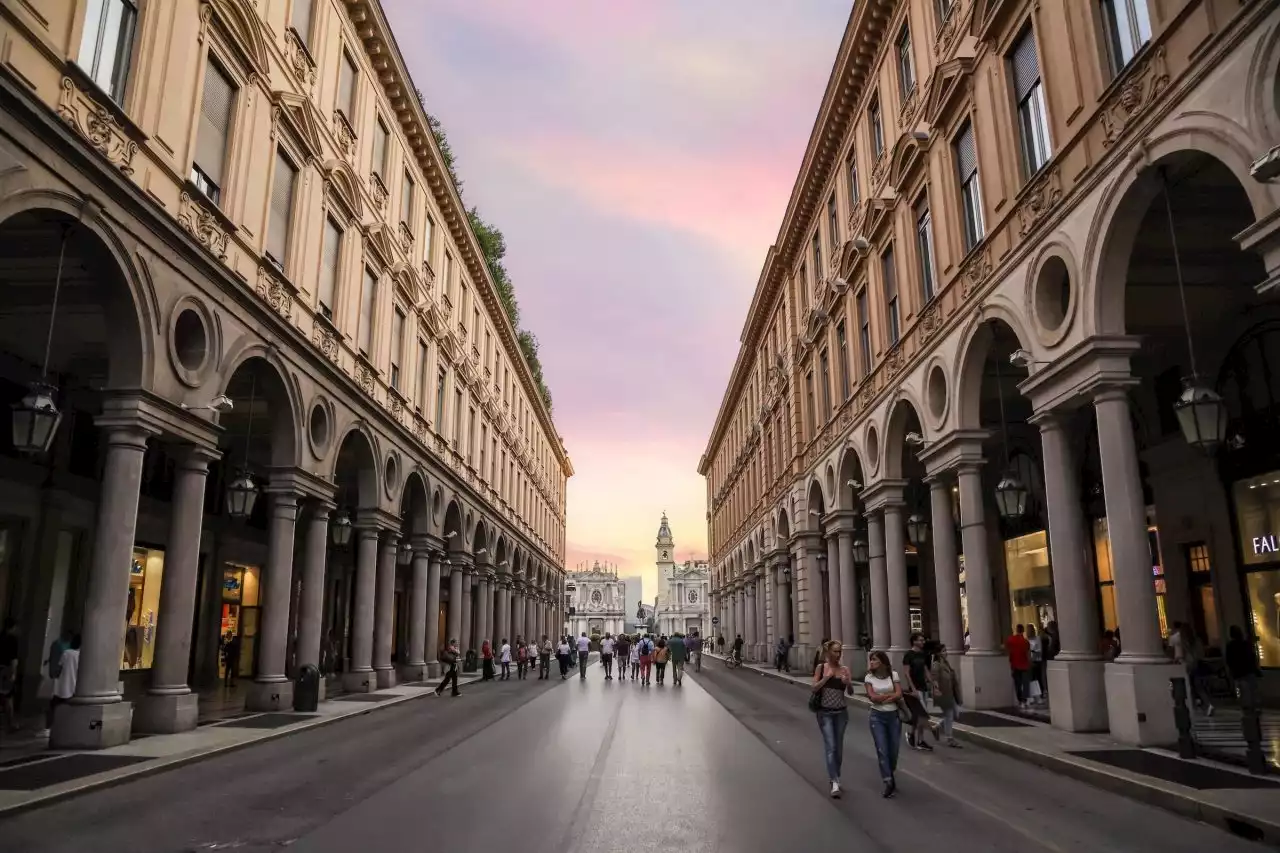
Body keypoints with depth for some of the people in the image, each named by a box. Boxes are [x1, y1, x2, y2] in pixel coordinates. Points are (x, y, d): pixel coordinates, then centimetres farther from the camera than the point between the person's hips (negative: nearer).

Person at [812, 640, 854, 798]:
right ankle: (834, 782, -12)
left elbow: (851, 691, -5)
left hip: (841, 712, 3)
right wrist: (827, 677, -20)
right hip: (825, 712, -3)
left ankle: (836, 776, 30)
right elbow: (814, 688, -8)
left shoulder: (845, 669, -1)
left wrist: (848, 683, -26)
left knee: (839, 746, 13)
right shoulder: (821, 667, -5)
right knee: (830, 746, -10)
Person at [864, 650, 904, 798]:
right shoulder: (869, 678, -2)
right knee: (882, 750, -7)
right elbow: (873, 697, -11)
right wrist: (891, 694, -9)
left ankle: (892, 779, 29)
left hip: (894, 715, 1)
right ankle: (889, 783, -1)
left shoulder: (893, 675, -1)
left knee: (893, 750, 7)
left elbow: (899, 695, -10)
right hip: (877, 716, -1)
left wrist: (881, 698, -14)